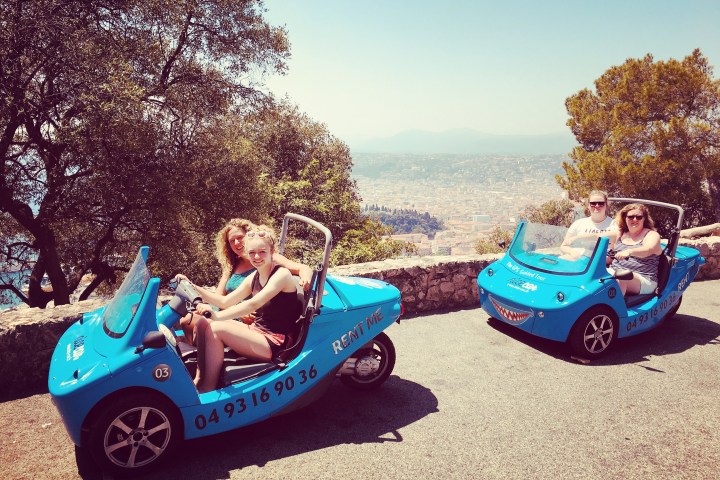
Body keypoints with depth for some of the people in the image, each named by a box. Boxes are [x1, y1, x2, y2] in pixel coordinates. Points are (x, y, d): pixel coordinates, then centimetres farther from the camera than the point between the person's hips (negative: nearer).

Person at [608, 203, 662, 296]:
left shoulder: (652, 235, 2)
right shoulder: (620, 235, 18)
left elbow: (648, 250, -21)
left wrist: (629, 252, -41)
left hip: (643, 281, -4)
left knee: (620, 278, -37)